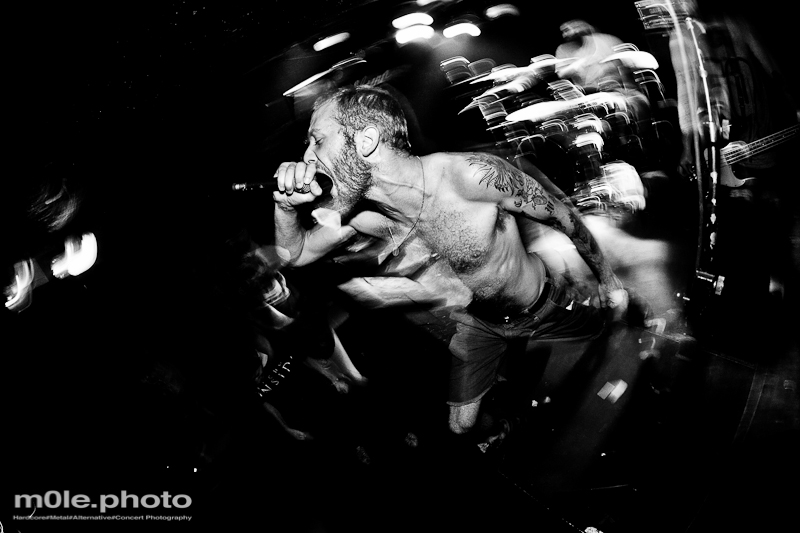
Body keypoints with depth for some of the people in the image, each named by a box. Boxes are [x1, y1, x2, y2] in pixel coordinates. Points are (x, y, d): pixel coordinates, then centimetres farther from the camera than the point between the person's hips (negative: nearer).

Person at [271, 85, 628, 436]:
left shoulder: (474, 175, -37)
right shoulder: (365, 215, -22)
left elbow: (562, 216, -21)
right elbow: (295, 255, -7)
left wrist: (607, 278, -6)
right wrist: (286, 205, -29)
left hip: (550, 309, -2)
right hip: (478, 325, 3)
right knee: (461, 426, 9)